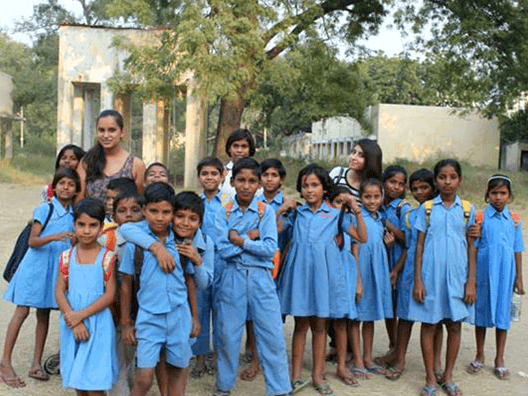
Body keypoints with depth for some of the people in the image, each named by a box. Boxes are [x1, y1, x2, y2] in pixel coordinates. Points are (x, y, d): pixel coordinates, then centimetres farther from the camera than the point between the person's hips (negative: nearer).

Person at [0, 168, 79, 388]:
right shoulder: (44, 209, -7)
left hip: (57, 268, 5)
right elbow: (32, 241, -13)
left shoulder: (73, 215, 8)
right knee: (22, 312, -4)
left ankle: (36, 364, 15)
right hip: (36, 265, -5)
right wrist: (54, 237, -27)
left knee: (44, 314, 9)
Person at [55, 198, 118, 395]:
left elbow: (110, 295, -10)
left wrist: (80, 315, -15)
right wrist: (74, 322, -13)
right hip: (72, 325, 3)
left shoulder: (108, 258, -7)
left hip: (99, 325, -3)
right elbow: (59, 292, -1)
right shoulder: (66, 257, 2)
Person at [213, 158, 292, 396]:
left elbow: (270, 249, -9)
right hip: (232, 278, 0)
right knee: (228, 335, 9)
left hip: (261, 278, 0)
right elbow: (223, 249, -9)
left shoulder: (266, 212, 2)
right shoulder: (223, 214, 3)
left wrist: (240, 240, -11)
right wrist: (251, 239, -9)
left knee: (273, 336, 0)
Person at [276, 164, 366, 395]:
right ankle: (296, 374, 14)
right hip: (300, 270, 1)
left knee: (319, 325, 8)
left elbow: (362, 238, 2)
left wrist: (357, 211, -5)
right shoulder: (296, 213, 9)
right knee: (301, 324, 6)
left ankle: (318, 374, 18)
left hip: (323, 272, 0)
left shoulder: (335, 214, 6)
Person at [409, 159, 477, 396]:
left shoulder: (467, 209, 4)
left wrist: (471, 282, 0)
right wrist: (417, 280, -4)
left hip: (457, 277, 1)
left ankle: (447, 377, 24)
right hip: (430, 276, -1)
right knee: (429, 325, 5)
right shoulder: (426, 208, 2)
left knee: (455, 326, 8)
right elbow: (419, 245, 2)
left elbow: (471, 247, 5)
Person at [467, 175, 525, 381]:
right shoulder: (480, 217, -4)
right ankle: (479, 356, 26)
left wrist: (518, 278, 5)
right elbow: (473, 248, -2)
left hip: (505, 274, 1)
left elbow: (517, 250, 6)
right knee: (481, 311, 9)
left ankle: (499, 360, 23)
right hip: (484, 273, -1)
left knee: (502, 314, 8)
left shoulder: (514, 219, 2)